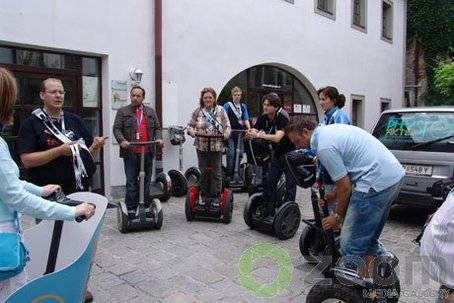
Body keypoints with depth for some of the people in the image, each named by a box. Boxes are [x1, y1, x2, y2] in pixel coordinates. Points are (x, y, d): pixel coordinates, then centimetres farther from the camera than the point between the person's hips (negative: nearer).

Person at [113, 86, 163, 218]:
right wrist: (122, 140, -17)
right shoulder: (123, 111, 8)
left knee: (147, 182, 7)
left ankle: (146, 208, 16)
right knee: (131, 183, 0)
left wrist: (159, 138, -5)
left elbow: (157, 128, 14)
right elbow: (117, 129, 0)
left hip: (147, 153, 3)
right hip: (130, 153, -2)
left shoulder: (151, 112, 17)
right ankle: (131, 210, 7)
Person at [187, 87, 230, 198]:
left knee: (216, 171, 5)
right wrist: (191, 131, -13)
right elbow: (190, 125, 8)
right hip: (201, 146, 1)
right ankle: (204, 194, 24)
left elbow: (227, 125, 1)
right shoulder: (197, 111, 2)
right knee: (203, 171, 9)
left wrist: (226, 133, -18)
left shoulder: (220, 110, 1)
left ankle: (216, 196, 16)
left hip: (216, 146, -1)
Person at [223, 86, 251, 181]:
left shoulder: (243, 106, 13)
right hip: (230, 132, -4)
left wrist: (249, 128, -5)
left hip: (240, 132, 4)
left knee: (240, 153, 7)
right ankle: (229, 174, 0)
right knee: (231, 153, -8)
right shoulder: (227, 105, 0)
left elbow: (246, 119, 12)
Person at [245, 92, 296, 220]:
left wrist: (258, 135, -44)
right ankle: (269, 212, 15)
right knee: (269, 182, 6)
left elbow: (277, 137, -38)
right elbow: (253, 131, -13)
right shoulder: (263, 118, -6)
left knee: (290, 184, -3)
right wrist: (250, 134, -36)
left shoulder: (283, 118, -25)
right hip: (277, 153, 7)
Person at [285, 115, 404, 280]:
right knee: (368, 238, 20)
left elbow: (345, 188, -9)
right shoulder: (330, 130, 16)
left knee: (351, 243, -2)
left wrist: (337, 217, 6)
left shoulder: (324, 146, -13)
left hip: (377, 183, -11)